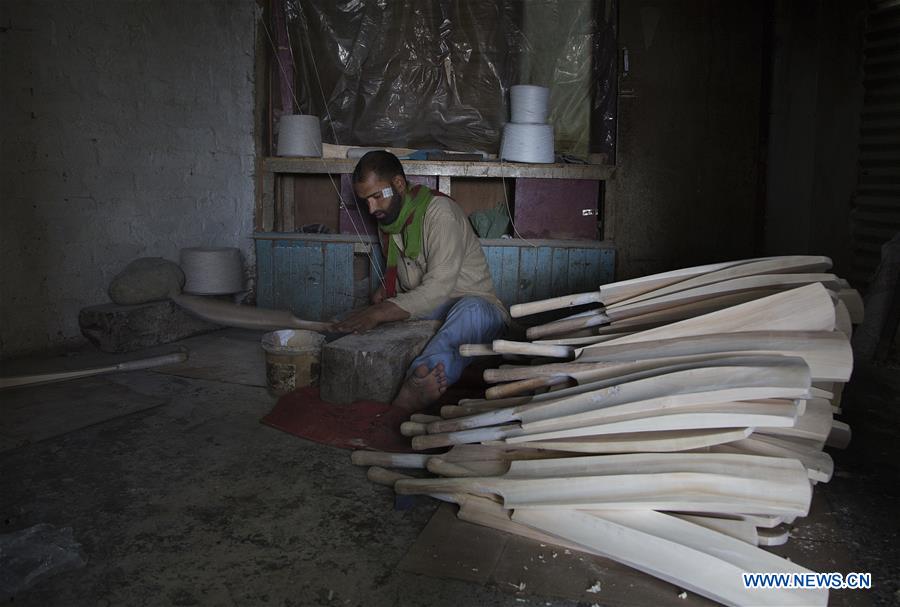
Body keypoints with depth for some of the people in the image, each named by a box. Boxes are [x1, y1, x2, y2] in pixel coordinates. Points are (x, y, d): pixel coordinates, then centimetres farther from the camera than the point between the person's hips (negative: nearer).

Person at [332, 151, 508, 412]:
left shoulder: (439, 210, -16)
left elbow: (438, 288, -25)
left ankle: (418, 383, -68)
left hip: (475, 307, -7)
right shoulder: (387, 220, 10)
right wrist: (384, 290, 1)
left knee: (471, 308, -42)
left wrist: (378, 314, -30)